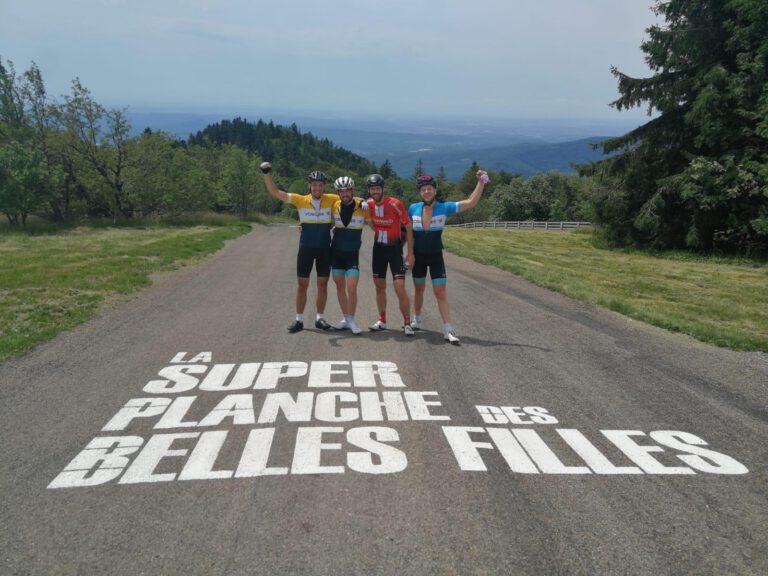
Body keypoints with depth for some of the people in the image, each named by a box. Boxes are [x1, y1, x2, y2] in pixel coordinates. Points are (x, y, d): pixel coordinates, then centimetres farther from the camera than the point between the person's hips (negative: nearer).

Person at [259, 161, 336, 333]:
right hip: (305, 248, 0)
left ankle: (320, 318, 18)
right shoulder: (300, 200, -6)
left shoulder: (332, 200, -4)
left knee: (322, 284, 7)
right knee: (302, 284, 5)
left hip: (324, 249, 0)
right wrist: (266, 173, -16)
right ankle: (299, 320, 14)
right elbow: (275, 192, -8)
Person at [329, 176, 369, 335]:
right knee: (340, 286, 10)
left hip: (353, 253, -3)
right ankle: (346, 318, 23)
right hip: (336, 251, 3)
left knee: (352, 289, -8)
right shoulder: (335, 206, -1)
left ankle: (351, 320, 8)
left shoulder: (362, 206, -10)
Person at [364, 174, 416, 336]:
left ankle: (407, 323, 2)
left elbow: (408, 227, -12)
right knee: (380, 286, 11)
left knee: (400, 288, -11)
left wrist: (410, 253, -12)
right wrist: (379, 233, 4)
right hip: (378, 248, 5)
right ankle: (382, 320, 24)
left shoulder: (395, 204, -18)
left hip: (395, 248, -5)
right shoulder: (369, 204, -4)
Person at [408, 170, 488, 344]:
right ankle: (417, 321, 34)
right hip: (418, 256, 2)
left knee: (440, 292, -6)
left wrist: (481, 182, -18)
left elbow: (471, 202, -11)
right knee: (419, 289, 15)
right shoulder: (413, 209, -6)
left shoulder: (444, 208, -9)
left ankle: (448, 331, -4)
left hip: (436, 256, -1)